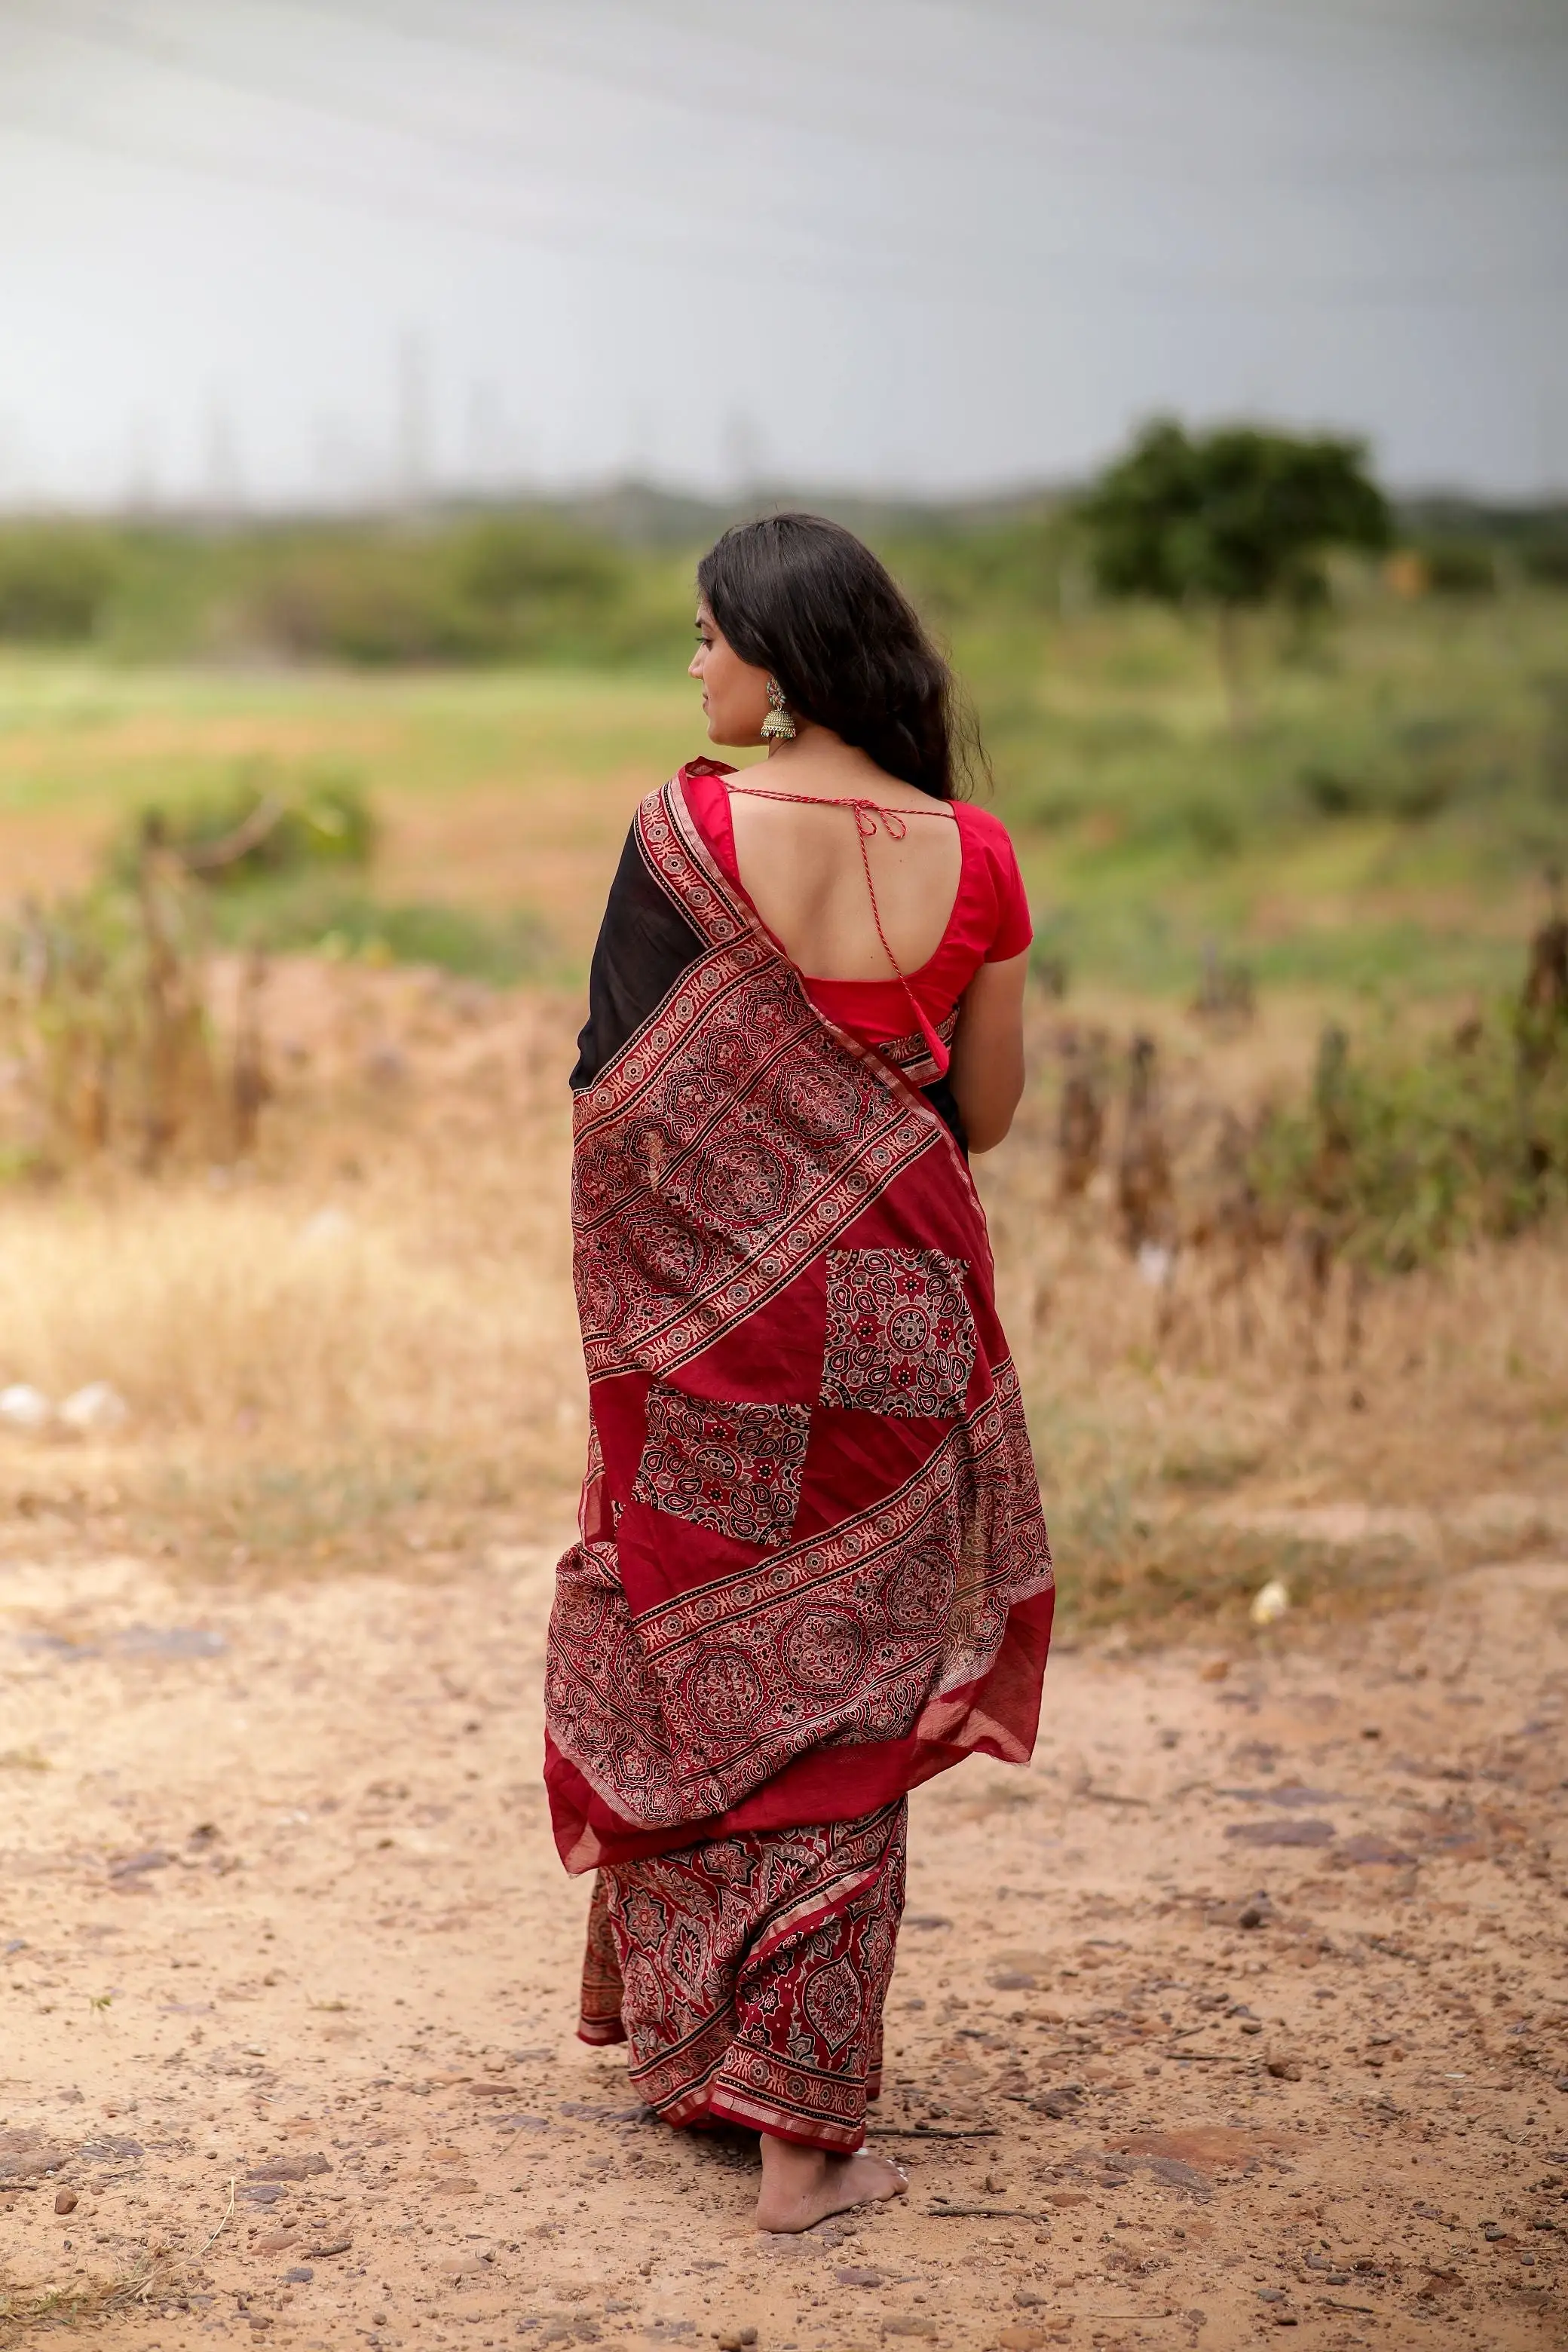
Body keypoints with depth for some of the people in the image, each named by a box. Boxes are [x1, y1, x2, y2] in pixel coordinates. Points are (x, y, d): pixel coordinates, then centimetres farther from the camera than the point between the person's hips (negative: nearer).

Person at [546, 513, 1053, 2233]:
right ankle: (803, 2129, 9)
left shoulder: (685, 833, -12)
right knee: (842, 1702, 8)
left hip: (711, 1316, -1)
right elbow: (988, 1110, 4)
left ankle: (676, 2040, 30)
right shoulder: (972, 860, -4)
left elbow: (614, 1094, -8)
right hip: (900, 1316, 2)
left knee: (691, 1671, 17)